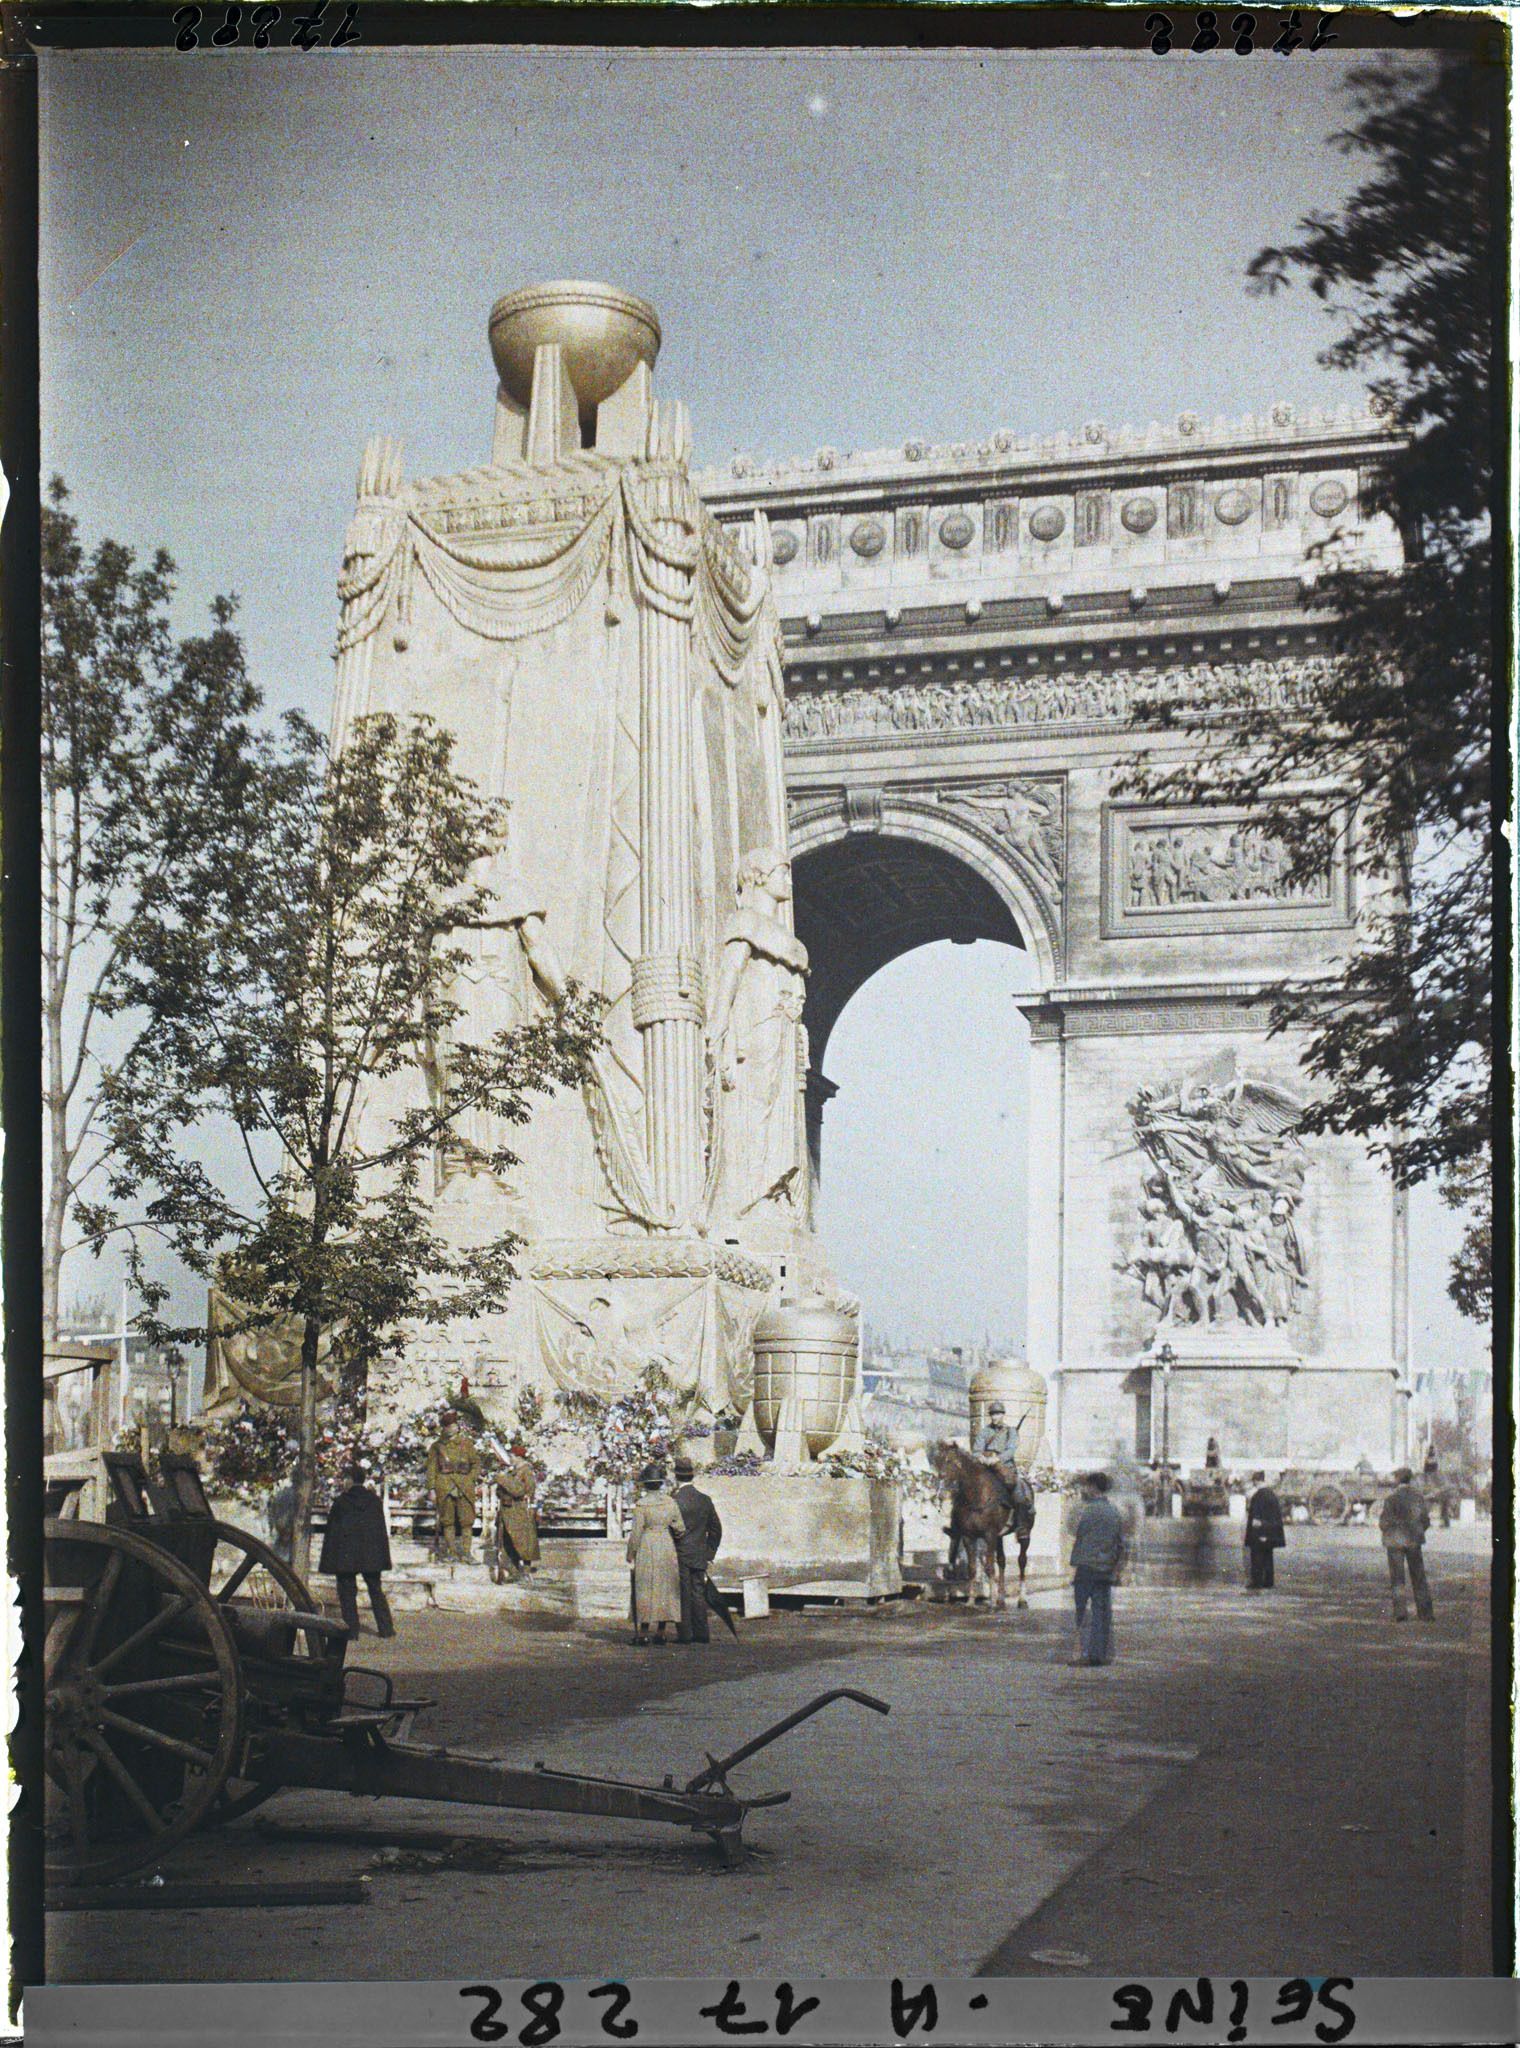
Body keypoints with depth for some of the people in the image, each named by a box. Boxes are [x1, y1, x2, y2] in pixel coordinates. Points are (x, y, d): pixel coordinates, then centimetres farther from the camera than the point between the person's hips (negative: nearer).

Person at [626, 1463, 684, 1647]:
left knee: (645, 1590, 1)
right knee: (665, 1588, 11)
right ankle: (661, 1632, 13)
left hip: (646, 1549, -4)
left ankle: (643, 1633, -2)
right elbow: (680, 1529, 3)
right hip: (667, 1549, 4)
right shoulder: (670, 1502, 0)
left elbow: (636, 1532, -11)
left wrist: (630, 1554, 0)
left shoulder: (641, 1504, -12)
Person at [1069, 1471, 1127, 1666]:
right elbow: (1121, 1544, 14)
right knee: (1102, 1612, 7)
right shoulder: (1115, 1513, 12)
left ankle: (1079, 1652, -7)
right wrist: (1117, 1568, 18)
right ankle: (1101, 1653, 6)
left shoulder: (1088, 1511, -9)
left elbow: (1079, 1542, -9)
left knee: (1080, 1612, -2)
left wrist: (1074, 1566, -5)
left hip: (1086, 1568, -6)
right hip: (1106, 1572, 6)